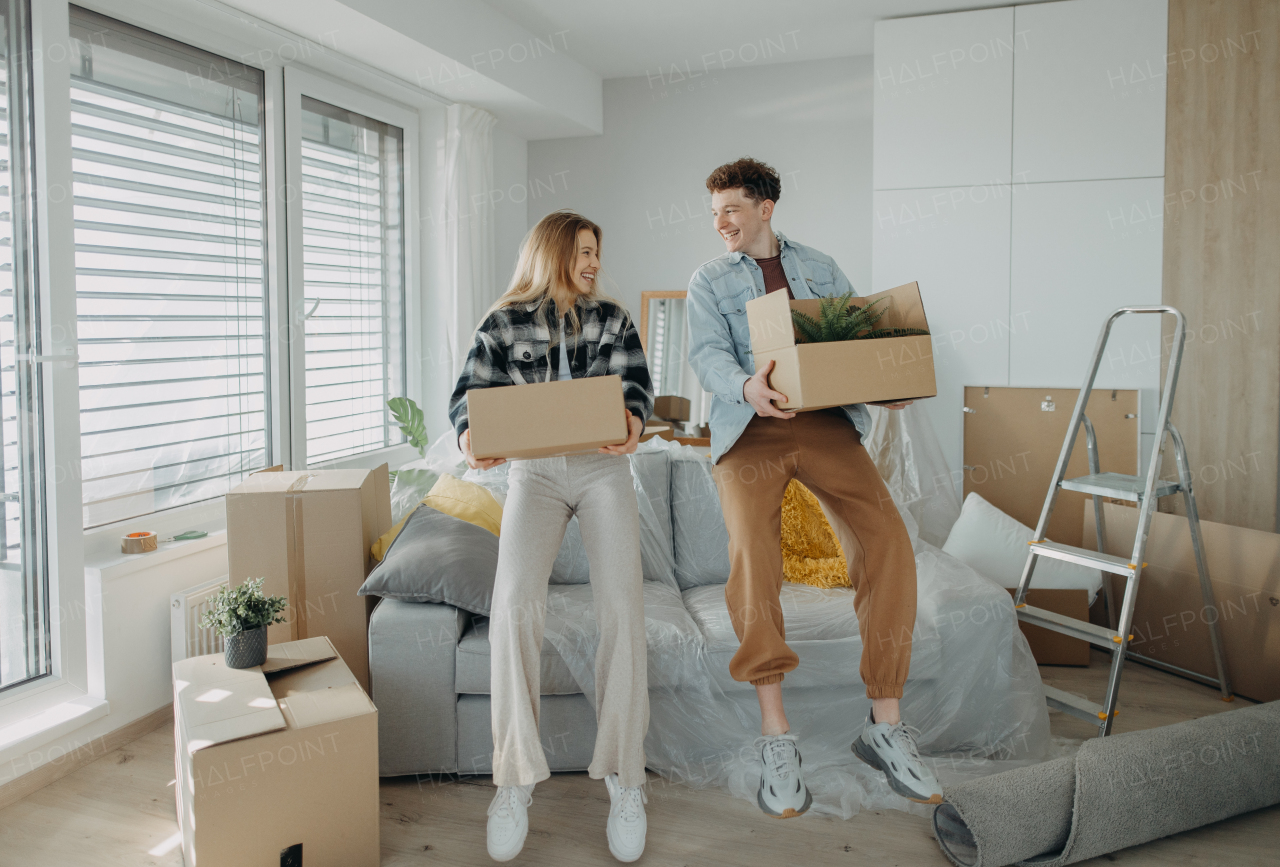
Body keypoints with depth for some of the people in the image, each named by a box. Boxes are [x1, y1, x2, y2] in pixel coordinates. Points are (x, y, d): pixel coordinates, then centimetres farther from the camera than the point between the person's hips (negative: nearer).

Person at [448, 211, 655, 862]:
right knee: (514, 602, -23)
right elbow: (468, 394, 0)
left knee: (621, 606, -17)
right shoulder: (503, 325, 7)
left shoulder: (614, 319, 12)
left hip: (602, 466, 1)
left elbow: (635, 382, 0)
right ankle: (515, 777, -10)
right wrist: (470, 436, -24)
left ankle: (623, 776, -4)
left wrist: (631, 420, -25)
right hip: (534, 471, -1)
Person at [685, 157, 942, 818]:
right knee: (752, 556, -26)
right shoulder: (709, 280, 15)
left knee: (887, 542, -18)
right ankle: (775, 735, -16)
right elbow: (707, 354, -3)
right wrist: (745, 387, -26)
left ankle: (885, 725, -6)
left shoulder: (820, 267, 22)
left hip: (828, 420, 2)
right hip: (750, 426, -2)